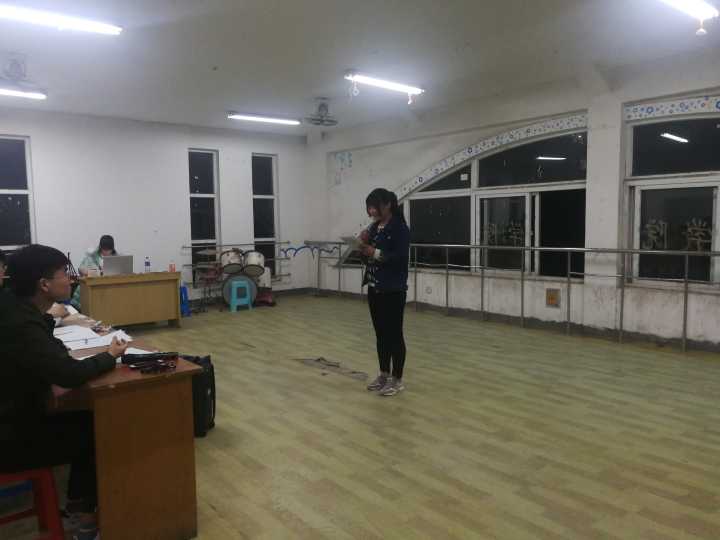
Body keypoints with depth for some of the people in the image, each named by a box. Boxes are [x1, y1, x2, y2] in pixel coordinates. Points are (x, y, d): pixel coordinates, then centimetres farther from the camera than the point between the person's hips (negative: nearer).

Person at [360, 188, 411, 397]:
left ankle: (397, 379, 12)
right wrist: (363, 245, -2)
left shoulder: (399, 228, -12)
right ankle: (384, 374, 26)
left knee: (394, 334, 1)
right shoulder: (374, 227, 12)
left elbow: (402, 258, -20)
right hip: (374, 288, 8)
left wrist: (376, 253, -23)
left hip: (393, 290, -8)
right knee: (380, 333, 14)